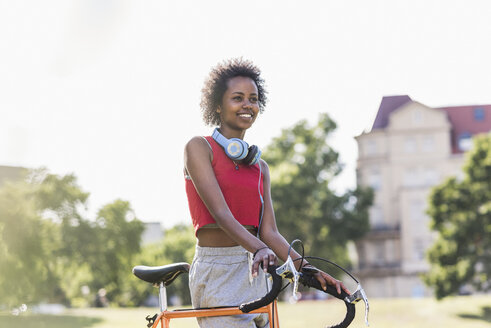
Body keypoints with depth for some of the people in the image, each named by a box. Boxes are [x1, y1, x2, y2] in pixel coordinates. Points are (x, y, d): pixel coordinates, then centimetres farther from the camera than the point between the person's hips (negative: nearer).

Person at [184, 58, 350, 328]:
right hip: (217, 274, -6)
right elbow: (221, 213, -18)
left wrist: (308, 269, -9)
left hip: (253, 273, 7)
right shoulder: (199, 148, -4)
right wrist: (259, 249, -34)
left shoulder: (259, 166, 14)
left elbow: (269, 232, 6)